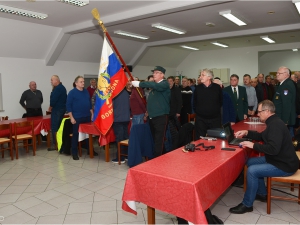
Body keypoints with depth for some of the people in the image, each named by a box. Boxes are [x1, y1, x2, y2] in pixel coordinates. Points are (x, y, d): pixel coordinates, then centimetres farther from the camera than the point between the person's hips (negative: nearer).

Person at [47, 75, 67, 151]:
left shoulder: (57, 88, -17)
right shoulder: (62, 87, 15)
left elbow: (54, 99, -21)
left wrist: (50, 107, -4)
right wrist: (52, 106, 8)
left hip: (57, 109, -10)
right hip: (61, 108, 10)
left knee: (54, 127, -5)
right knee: (59, 126, 15)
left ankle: (55, 145, -1)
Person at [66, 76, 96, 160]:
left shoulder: (86, 92, 9)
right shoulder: (72, 92, -7)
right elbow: (68, 105, -9)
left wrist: (92, 114, 12)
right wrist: (71, 117, -14)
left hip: (87, 117, 5)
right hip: (77, 118, -5)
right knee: (76, 134, 2)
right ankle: (74, 153, 12)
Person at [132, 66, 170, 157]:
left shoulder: (164, 84, -7)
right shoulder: (154, 85, 17)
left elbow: (154, 85, -28)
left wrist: (138, 83, -30)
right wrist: (148, 110, 9)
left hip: (161, 116, -8)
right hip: (152, 116, 8)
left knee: (159, 140, -5)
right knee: (152, 138, 14)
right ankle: (152, 157, 25)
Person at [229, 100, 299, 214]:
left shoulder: (275, 125, -24)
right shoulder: (273, 122, 9)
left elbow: (273, 149, -34)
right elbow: (262, 136, 22)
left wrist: (253, 145, -24)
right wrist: (246, 133, 9)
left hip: (284, 166, -11)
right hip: (278, 159, 11)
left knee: (252, 171, -20)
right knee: (250, 162, 11)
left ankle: (247, 205, -3)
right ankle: (262, 194, 23)